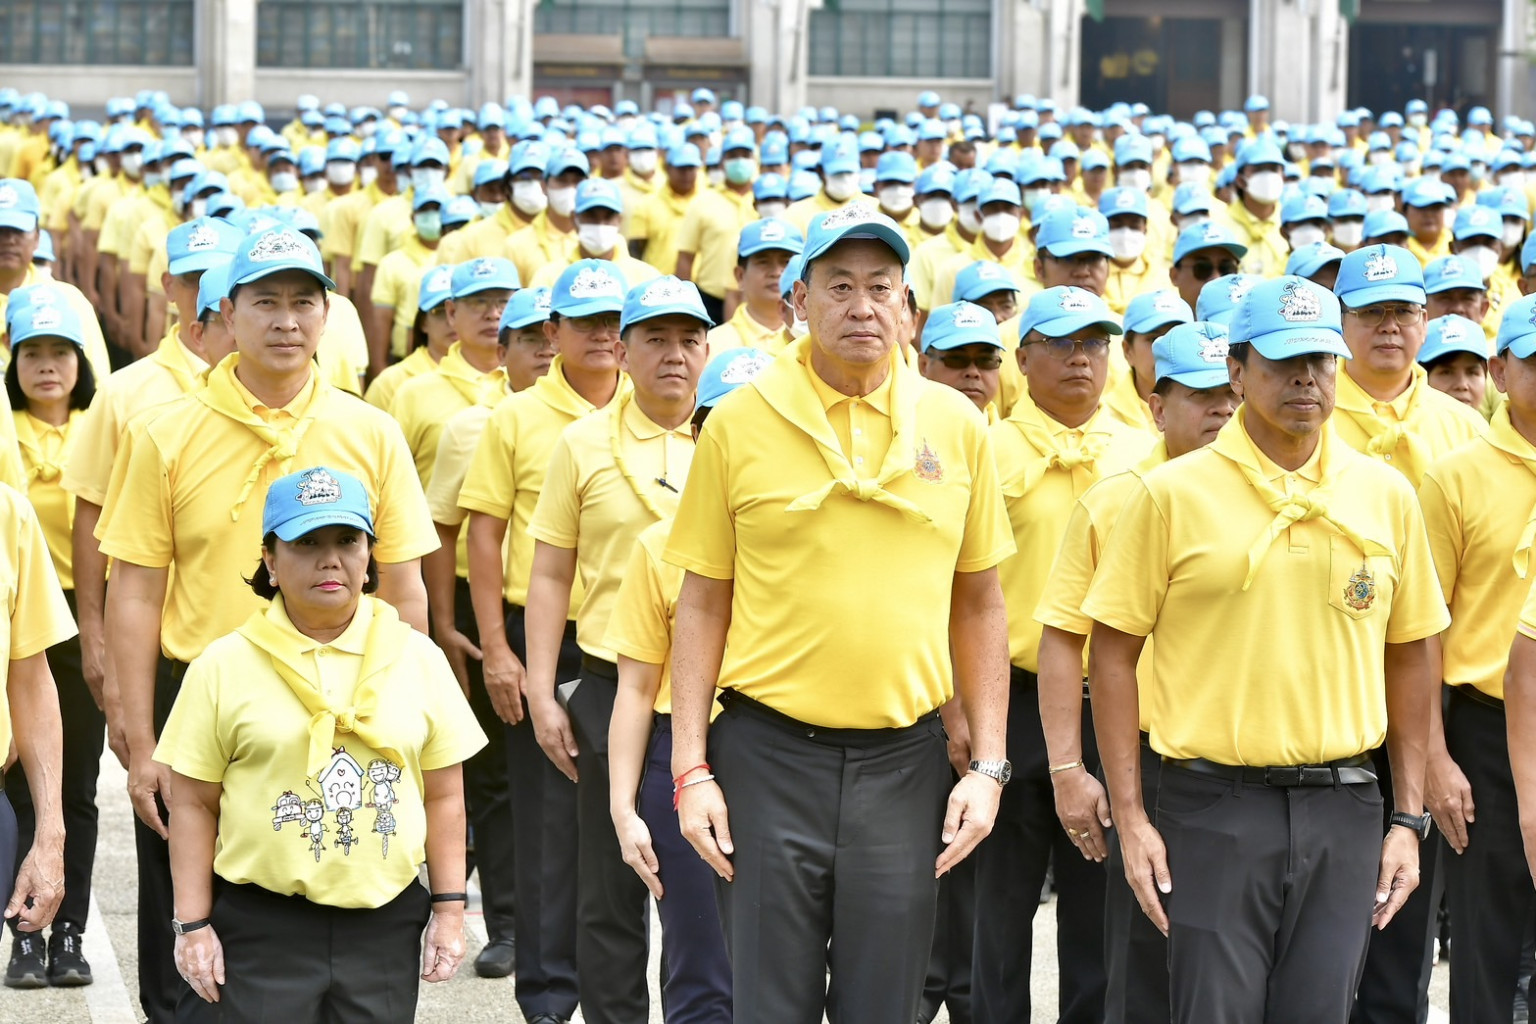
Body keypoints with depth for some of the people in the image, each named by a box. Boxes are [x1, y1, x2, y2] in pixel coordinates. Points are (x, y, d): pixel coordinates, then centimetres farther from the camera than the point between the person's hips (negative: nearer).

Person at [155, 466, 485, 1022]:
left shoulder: (417, 659, 6)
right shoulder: (224, 666, 0)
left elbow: (443, 795, 10)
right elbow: (194, 804, 2)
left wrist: (449, 908, 6)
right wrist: (192, 924, -2)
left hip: (385, 927, 2)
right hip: (259, 927, -2)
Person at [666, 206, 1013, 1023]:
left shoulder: (956, 426, 4)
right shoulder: (739, 424, -1)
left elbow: (979, 604, 10)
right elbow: (703, 604, 3)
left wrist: (987, 764, 4)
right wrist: (690, 770, -3)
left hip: (905, 761, 1)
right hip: (769, 751, -1)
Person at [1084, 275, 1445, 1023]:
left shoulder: (1385, 496, 7)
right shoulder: (1172, 493, -2)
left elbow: (1409, 657, 12)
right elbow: (1113, 652, -1)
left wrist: (1409, 818, 8)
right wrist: (1129, 817, -5)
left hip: (1343, 806, 3)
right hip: (1214, 804, -3)